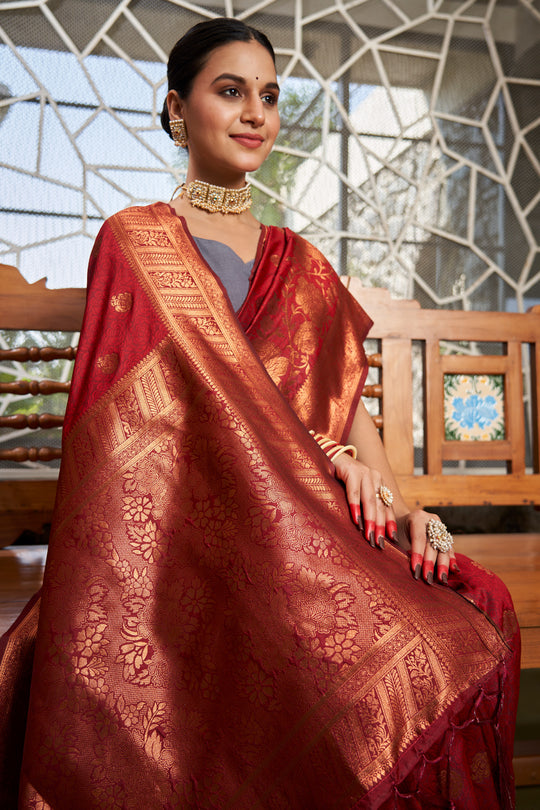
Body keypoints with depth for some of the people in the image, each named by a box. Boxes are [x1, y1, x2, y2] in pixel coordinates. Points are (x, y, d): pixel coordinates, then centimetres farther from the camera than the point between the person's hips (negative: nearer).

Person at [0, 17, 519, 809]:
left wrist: (402, 507, -5)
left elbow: (347, 403, 12)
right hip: (190, 532, -5)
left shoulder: (301, 265, 20)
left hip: (308, 528, 5)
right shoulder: (137, 241, 5)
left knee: (483, 611, -20)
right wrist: (323, 456, -16)